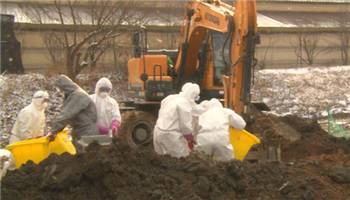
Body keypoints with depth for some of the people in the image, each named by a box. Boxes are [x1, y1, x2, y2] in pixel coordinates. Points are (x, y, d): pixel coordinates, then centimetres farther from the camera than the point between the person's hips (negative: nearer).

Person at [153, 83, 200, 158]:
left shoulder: (170, 98, 12)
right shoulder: (184, 102, -13)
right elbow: (185, 124, -14)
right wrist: (190, 138, 3)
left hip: (159, 132, 9)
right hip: (170, 135, -9)